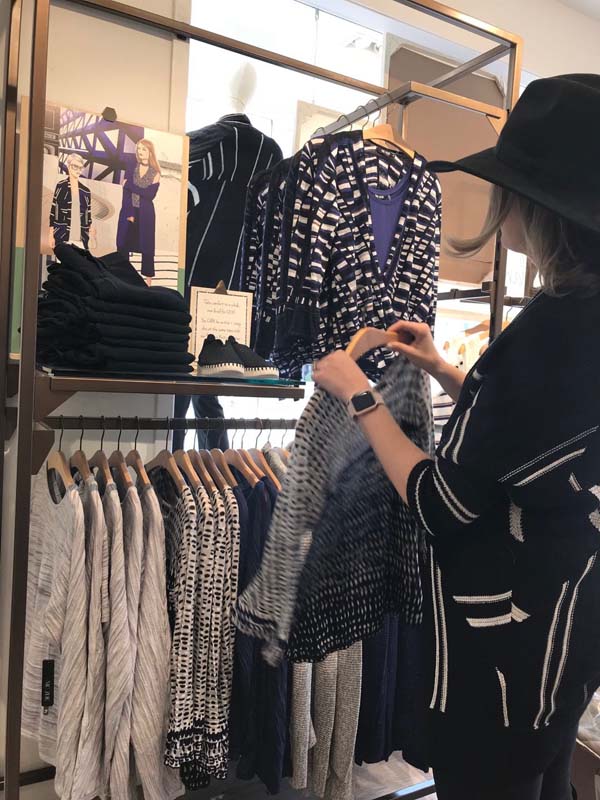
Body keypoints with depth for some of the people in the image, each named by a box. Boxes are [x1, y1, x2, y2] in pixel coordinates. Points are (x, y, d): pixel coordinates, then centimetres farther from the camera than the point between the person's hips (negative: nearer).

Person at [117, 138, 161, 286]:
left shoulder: (155, 173, 0)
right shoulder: (131, 168, 4)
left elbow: (150, 195, -13)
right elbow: (126, 192, -5)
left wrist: (130, 185, -13)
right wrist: (129, 214, -15)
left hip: (146, 214, -2)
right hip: (128, 211, 2)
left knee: (147, 246, 1)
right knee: (123, 245, 4)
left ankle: (148, 281, 7)